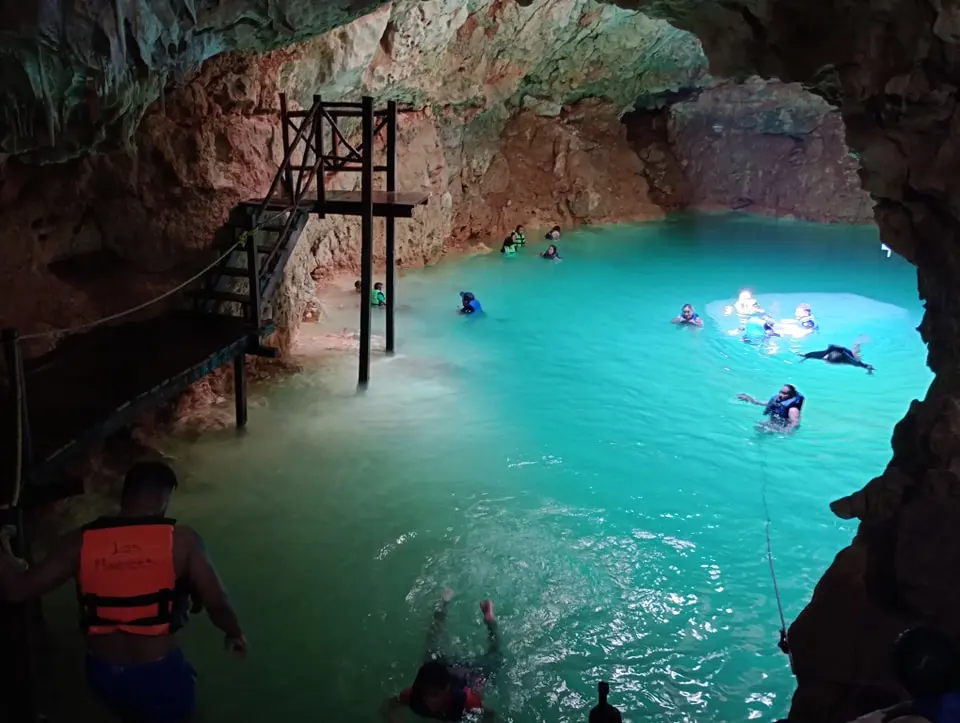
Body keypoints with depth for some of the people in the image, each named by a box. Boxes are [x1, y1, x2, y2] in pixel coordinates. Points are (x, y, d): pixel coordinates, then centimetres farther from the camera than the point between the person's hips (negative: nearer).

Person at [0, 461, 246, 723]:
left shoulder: (80, 542, -8)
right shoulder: (180, 540, -15)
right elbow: (218, 604, -12)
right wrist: (235, 634, 7)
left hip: (102, 671, 3)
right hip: (160, 671, -3)